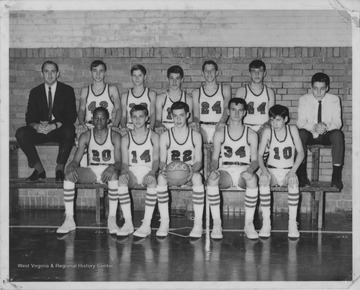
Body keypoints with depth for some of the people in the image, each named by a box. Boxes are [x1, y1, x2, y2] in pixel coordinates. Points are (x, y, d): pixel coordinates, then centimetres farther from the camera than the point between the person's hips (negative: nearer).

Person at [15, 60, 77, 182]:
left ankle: (59, 169, -21)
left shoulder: (67, 90, 2)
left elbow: (71, 116, -7)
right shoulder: (35, 92, 8)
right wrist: (36, 126, -23)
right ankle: (39, 170, -19)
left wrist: (54, 126, -24)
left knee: (69, 130, -36)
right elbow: (29, 118, 2)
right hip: (40, 130, 3)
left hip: (59, 130, -2)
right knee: (21, 133, -25)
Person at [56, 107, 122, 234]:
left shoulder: (114, 137, -4)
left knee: (114, 175, -39)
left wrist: (112, 168, -36)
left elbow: (119, 161, -12)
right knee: (68, 175, -24)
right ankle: (69, 220, -23)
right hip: (91, 171, 3)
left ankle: (112, 219, -33)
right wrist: (71, 167, -29)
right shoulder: (86, 136, 2)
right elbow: (76, 160, -4)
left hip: (108, 171, -3)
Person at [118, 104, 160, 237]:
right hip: (132, 172, 1)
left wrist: (152, 172, -24)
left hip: (148, 172, -1)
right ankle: (128, 223, -31)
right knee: (121, 179, -33)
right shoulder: (126, 139, 9)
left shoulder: (153, 137, 6)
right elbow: (125, 162, 3)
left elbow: (156, 159, -3)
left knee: (153, 181, -36)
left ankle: (147, 224, -35)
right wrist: (124, 172, -20)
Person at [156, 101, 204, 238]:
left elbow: (199, 161, -1)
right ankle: (164, 222, -28)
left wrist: (192, 169, -24)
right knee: (160, 177, -34)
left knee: (197, 177, -36)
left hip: (189, 172, 0)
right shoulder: (165, 136, 1)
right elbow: (162, 161, 0)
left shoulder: (195, 136, 2)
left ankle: (198, 223, -32)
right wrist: (163, 168, -25)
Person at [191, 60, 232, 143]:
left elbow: (226, 109, -3)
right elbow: (196, 116, 10)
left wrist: (222, 121, -23)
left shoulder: (225, 89, 11)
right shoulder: (196, 93, 13)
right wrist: (195, 122, -14)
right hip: (203, 129, 0)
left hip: (219, 128, 0)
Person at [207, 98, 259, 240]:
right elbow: (214, 158, 7)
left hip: (244, 172, 0)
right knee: (212, 179, -35)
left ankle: (249, 223, -25)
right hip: (225, 171, 1)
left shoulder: (251, 135, 8)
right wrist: (213, 169, -16)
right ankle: (216, 224, -27)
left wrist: (250, 170, -19)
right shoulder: (219, 134, 10)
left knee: (252, 179, -37)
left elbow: (255, 160, 4)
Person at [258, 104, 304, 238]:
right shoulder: (267, 131, -1)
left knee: (294, 181, -35)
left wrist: (293, 171, -16)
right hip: (271, 171, 0)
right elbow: (259, 155, -2)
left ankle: (292, 223, -28)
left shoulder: (292, 129, -1)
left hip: (288, 171, 0)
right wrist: (263, 169, -21)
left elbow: (300, 152, -3)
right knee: (263, 180, -34)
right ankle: (266, 223, -29)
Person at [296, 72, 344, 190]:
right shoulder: (304, 99, -4)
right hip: (310, 135, 0)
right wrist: (314, 127, -33)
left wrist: (326, 126, -34)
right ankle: (301, 174, -24)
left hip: (327, 136, 0)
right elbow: (300, 123, -11)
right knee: (300, 133, -33)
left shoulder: (334, 99, -3)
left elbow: (337, 122, -9)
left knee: (338, 135, -33)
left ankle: (336, 176, -26)